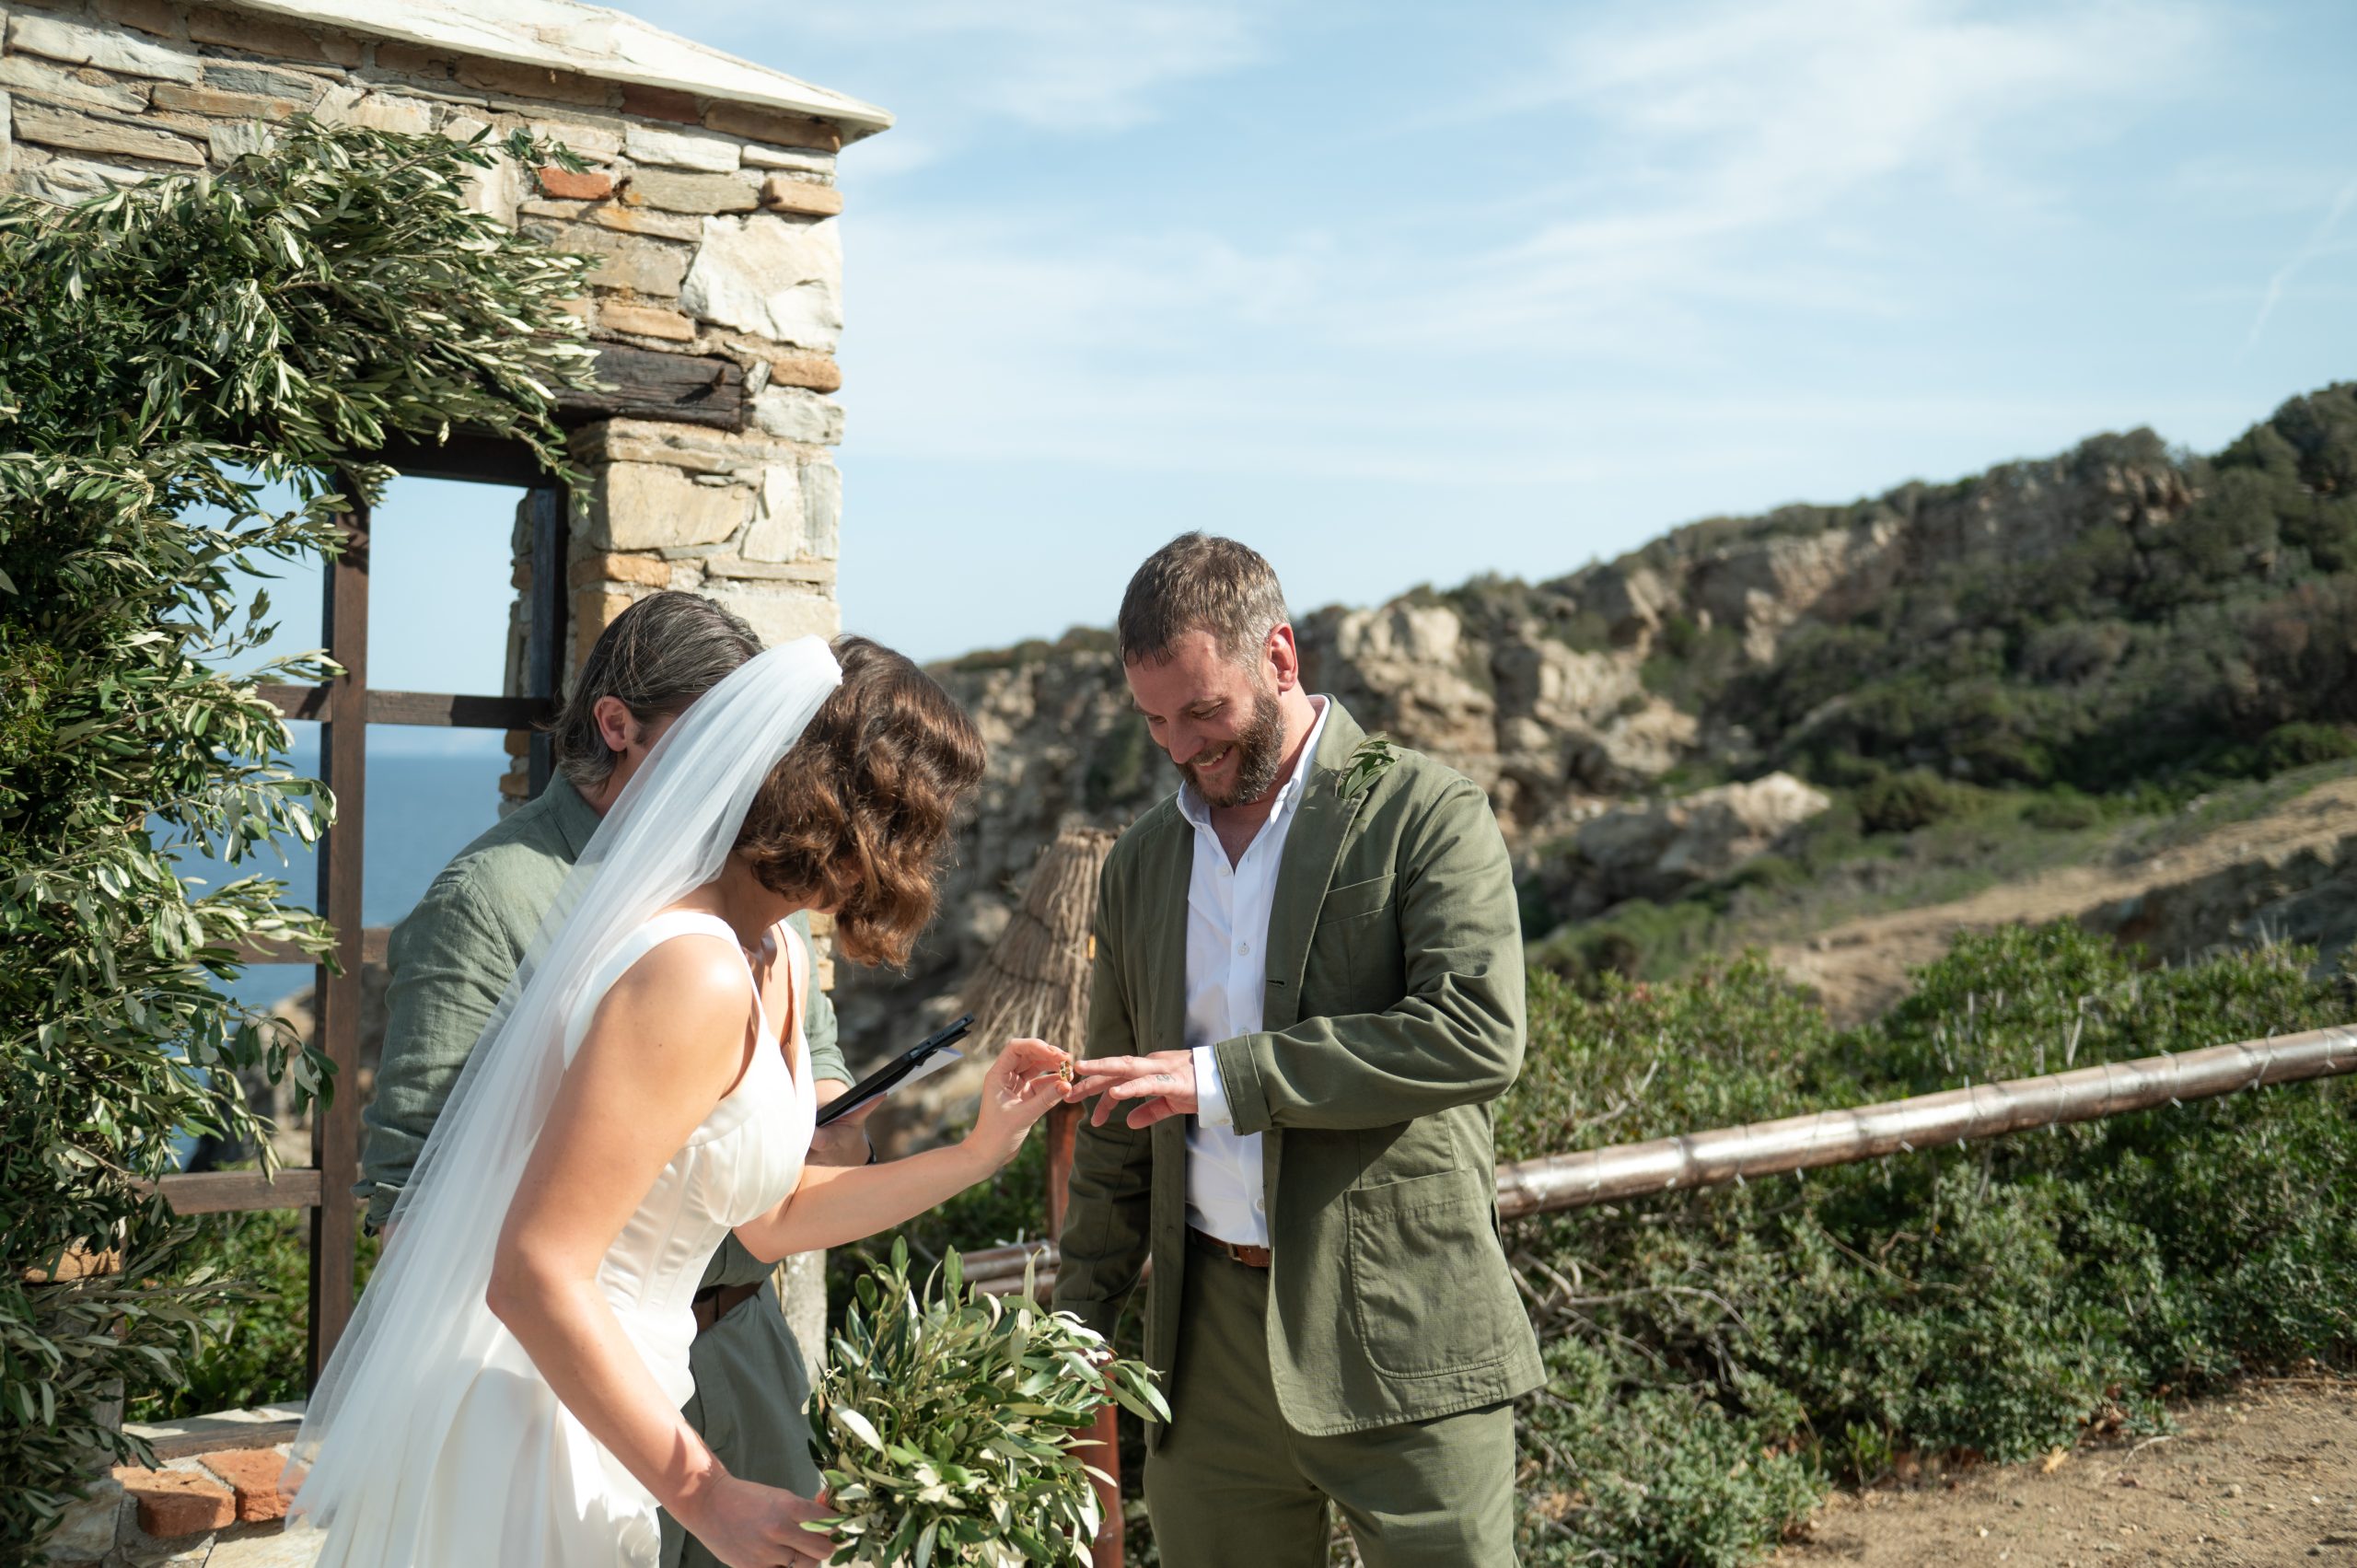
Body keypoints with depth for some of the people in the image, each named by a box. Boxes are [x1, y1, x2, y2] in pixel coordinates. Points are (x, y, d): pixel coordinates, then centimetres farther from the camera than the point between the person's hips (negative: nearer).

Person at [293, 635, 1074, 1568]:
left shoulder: (776, 962, 7)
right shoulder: (693, 975, -25)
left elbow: (768, 1219, 17)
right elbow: (536, 1274, -28)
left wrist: (979, 1152, 11)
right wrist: (704, 1493, -23)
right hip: (521, 1420, -10)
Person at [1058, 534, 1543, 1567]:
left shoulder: (1424, 814, -5)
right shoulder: (1142, 863, 12)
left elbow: (1479, 1033, -20)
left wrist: (1223, 1075, -21)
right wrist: (1079, 1325, 14)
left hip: (1402, 1337, -5)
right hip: (1209, 1343, 5)